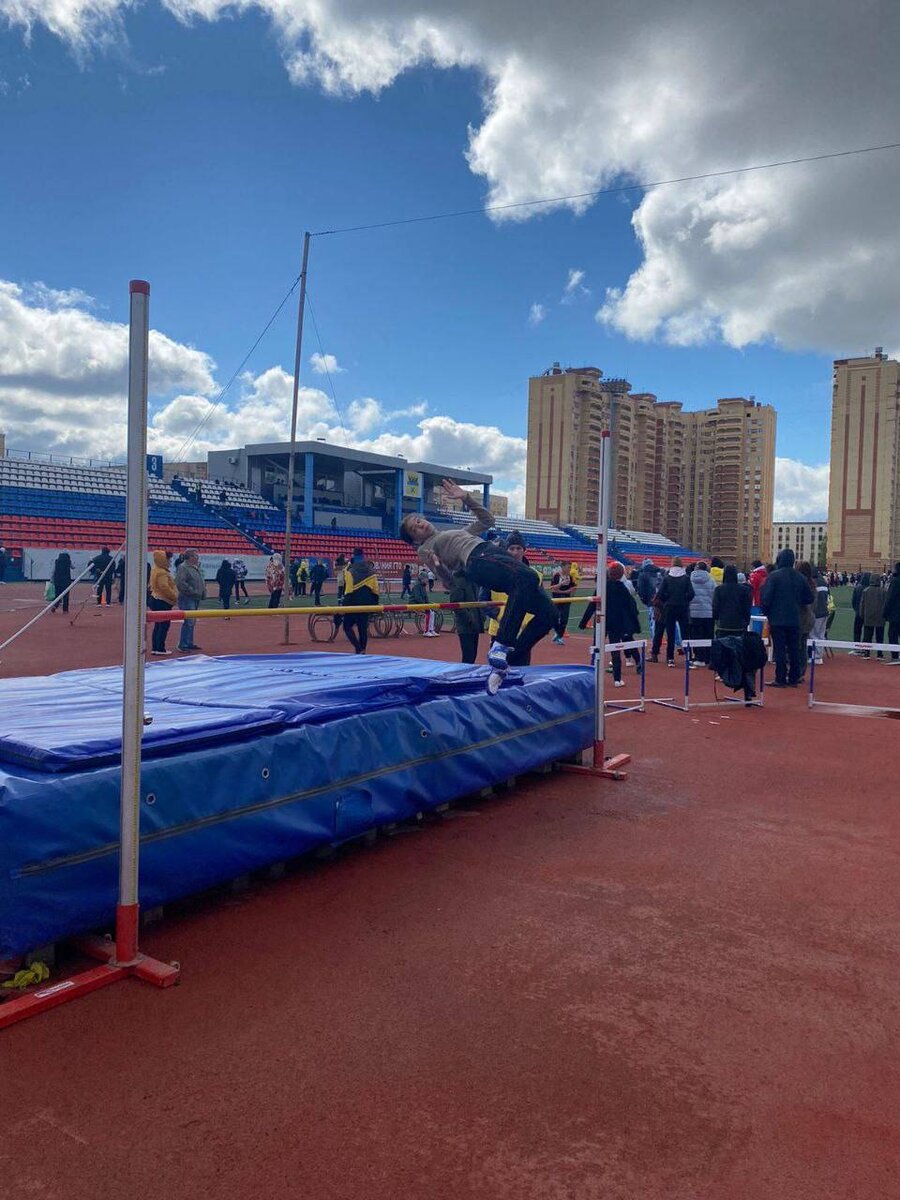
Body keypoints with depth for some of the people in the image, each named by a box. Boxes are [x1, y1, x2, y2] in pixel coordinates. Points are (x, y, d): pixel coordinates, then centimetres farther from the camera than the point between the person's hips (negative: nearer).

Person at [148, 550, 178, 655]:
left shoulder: (155, 570, 14)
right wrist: (175, 596, -14)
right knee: (164, 625, -5)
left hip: (156, 599, 11)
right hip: (162, 601, -11)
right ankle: (160, 648, -3)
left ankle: (155, 648, 17)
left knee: (158, 625, 14)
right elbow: (165, 587, -25)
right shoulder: (162, 573, -19)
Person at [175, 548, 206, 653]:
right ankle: (183, 645, -9)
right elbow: (180, 583, -23)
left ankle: (189, 643, 22)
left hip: (196, 599, 10)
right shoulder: (183, 567, -12)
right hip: (187, 598, -10)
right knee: (189, 621, -13)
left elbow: (201, 583, 28)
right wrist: (193, 591, -21)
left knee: (192, 622, 14)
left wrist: (203, 593, 13)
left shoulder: (196, 568, 17)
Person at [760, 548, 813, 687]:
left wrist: (766, 612, 2)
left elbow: (765, 598, -14)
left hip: (777, 619, -4)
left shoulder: (774, 576, -11)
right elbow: (809, 598, 9)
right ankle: (794, 679, 15)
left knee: (779, 649, 0)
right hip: (794, 620, 4)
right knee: (794, 649, 11)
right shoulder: (800, 577, 3)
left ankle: (780, 679, 1)